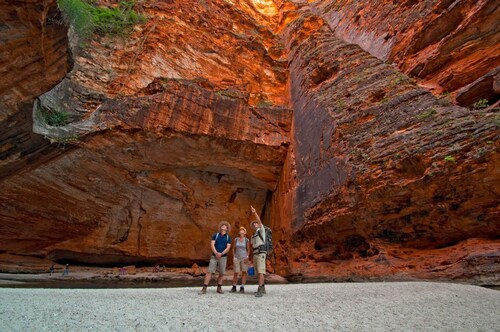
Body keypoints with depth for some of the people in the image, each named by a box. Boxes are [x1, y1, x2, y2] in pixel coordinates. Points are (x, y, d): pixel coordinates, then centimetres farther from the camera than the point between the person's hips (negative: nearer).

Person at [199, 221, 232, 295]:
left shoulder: (228, 237, 5)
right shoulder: (215, 235, 5)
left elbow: (228, 247, -5)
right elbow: (212, 245, -5)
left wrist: (221, 254, -19)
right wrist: (216, 253, -18)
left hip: (223, 257, 1)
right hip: (214, 256, -1)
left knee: (221, 273, 5)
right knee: (209, 272, -6)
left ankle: (219, 288, 20)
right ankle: (204, 289, -3)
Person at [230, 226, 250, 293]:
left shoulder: (247, 240, -4)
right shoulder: (236, 239, 2)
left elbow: (248, 250, -1)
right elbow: (234, 249, 6)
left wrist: (247, 257, -13)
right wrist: (233, 258, 0)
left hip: (244, 258, -2)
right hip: (237, 258, 2)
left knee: (244, 272, -1)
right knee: (236, 273, 3)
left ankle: (242, 288, 7)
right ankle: (234, 287, 16)